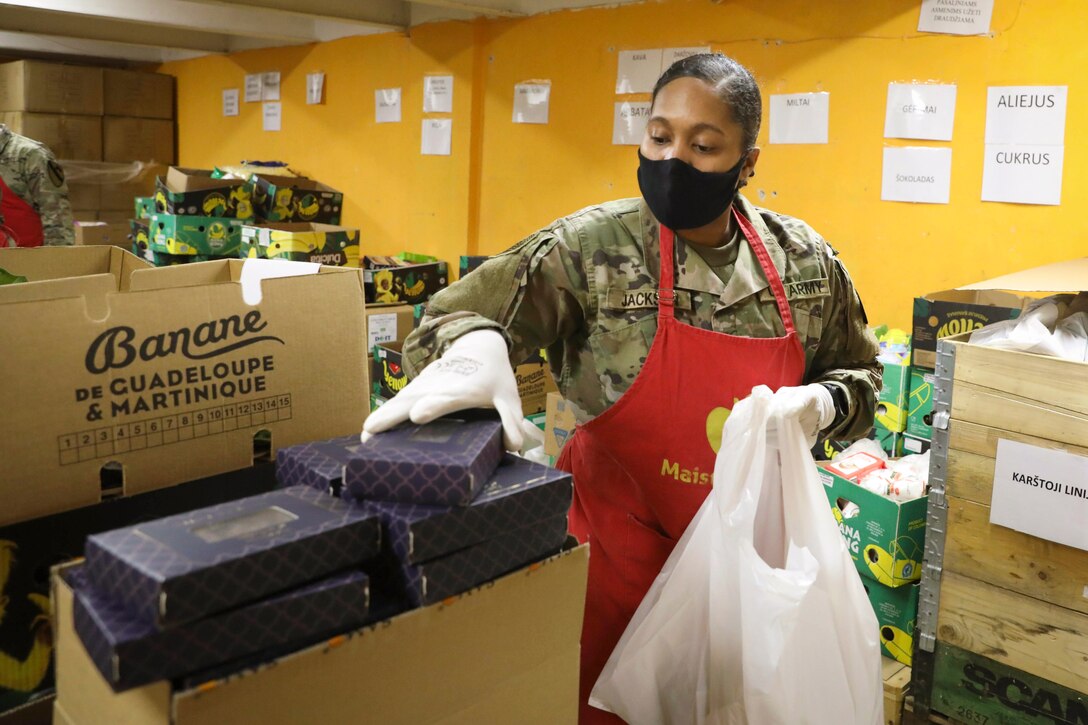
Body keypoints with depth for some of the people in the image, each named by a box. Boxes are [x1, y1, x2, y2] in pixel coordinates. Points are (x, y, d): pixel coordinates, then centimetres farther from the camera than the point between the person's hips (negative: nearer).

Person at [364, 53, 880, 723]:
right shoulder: (591, 249, -14)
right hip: (622, 538, -3)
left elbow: (858, 374, 12)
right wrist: (476, 344, -37)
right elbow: (456, 318, -13)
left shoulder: (804, 260, -2)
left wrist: (820, 403, -10)